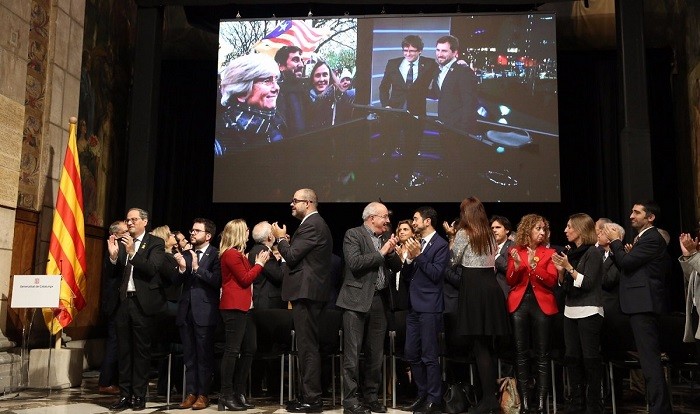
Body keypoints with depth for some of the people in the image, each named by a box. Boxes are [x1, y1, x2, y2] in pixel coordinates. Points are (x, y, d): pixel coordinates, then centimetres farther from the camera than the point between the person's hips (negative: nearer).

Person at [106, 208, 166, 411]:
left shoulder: (156, 243, -3)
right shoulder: (121, 242, 10)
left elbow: (152, 269, -16)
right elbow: (113, 275, 8)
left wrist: (132, 253, -23)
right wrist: (113, 256, -9)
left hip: (143, 303, -4)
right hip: (123, 302, 5)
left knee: (141, 351, 3)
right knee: (124, 351, 8)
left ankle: (139, 396, 10)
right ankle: (125, 395, 15)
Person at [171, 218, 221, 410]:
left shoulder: (216, 255, -6)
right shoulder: (185, 254, 12)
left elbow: (217, 282, -16)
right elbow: (178, 282, 6)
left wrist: (197, 268, -20)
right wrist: (182, 268, -12)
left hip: (205, 312, -6)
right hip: (186, 310, 6)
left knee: (204, 355, 2)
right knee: (189, 355, 11)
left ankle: (203, 394, 11)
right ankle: (191, 393, 19)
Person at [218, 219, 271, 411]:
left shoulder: (238, 254, 21)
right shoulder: (230, 254, -10)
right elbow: (245, 279, -13)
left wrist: (258, 263, 9)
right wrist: (259, 264, -3)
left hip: (244, 307, 10)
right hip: (234, 307, -10)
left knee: (249, 349, 9)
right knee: (232, 350, -8)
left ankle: (239, 393, 15)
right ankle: (226, 396, -4)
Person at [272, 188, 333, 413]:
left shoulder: (311, 225, -14)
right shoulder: (316, 224, 18)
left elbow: (291, 256, -18)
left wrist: (280, 238, -3)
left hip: (305, 292, -11)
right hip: (310, 291, 11)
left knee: (308, 346, -7)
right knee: (308, 346, 13)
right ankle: (308, 395, 20)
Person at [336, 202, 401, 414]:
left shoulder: (387, 236, 14)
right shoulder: (353, 234, -5)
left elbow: (397, 266, 13)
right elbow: (354, 263, -19)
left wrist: (391, 252, -5)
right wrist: (381, 252, -12)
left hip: (379, 300, 6)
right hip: (357, 299, -6)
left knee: (376, 354, 11)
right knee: (352, 354, -3)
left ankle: (371, 397, 22)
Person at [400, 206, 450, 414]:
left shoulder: (440, 245, -7)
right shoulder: (417, 244, 15)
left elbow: (436, 274, -16)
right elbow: (406, 276, 12)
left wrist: (418, 255, -16)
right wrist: (409, 258, -5)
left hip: (429, 307, -8)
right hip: (413, 306, 8)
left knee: (429, 356, -3)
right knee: (411, 354, 11)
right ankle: (422, 395, 23)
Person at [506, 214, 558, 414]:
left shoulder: (549, 253, 6)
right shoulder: (515, 252, 9)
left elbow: (552, 281, -4)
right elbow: (510, 281, 3)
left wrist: (534, 266, -17)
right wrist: (517, 264, -14)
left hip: (542, 304, -1)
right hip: (519, 304, 1)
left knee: (542, 354, -1)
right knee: (520, 352, 0)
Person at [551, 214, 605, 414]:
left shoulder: (593, 252, -8)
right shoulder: (569, 251, 10)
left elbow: (587, 283, -14)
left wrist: (569, 267, -17)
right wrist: (560, 270, -4)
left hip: (589, 312, -7)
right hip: (570, 311, 7)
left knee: (590, 358, -1)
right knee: (572, 357, 9)